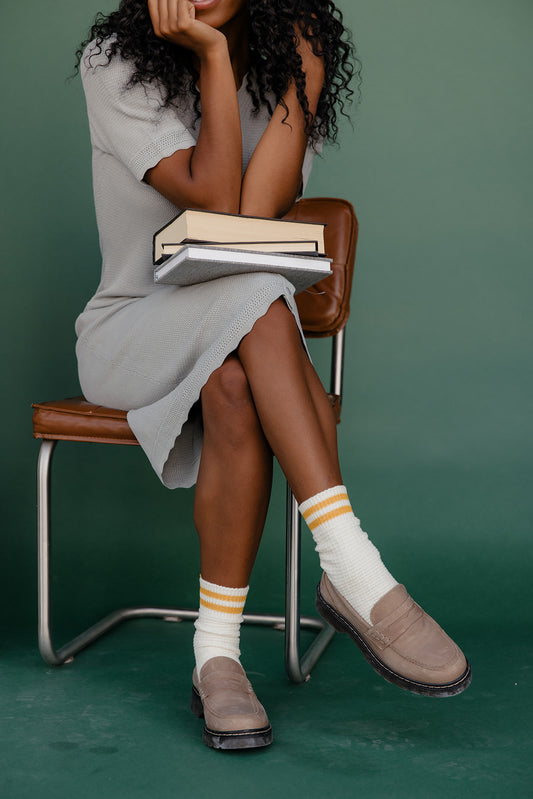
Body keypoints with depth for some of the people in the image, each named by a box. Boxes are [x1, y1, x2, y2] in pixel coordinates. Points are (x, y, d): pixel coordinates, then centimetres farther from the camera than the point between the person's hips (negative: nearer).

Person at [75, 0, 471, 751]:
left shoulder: (284, 69, 3)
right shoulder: (114, 63, -7)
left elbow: (253, 217, -15)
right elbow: (213, 199, -20)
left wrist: (299, 82, -15)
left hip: (239, 340, 2)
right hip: (130, 330, -2)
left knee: (235, 385, -35)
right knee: (255, 302, -35)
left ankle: (217, 651, -30)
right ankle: (358, 577, -39)